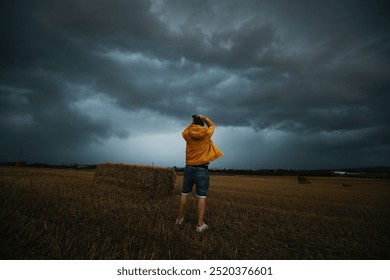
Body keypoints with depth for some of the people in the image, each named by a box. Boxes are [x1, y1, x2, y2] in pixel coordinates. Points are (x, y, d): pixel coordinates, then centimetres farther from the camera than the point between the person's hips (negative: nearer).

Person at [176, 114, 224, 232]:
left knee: (184, 194, 14)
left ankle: (179, 218, 28)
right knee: (201, 196, 2)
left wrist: (193, 122, 34)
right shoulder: (207, 133, -3)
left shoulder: (187, 134, 1)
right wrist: (203, 118, 30)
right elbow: (212, 125, 20)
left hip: (189, 168, 3)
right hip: (202, 169, -2)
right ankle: (200, 224, 4)